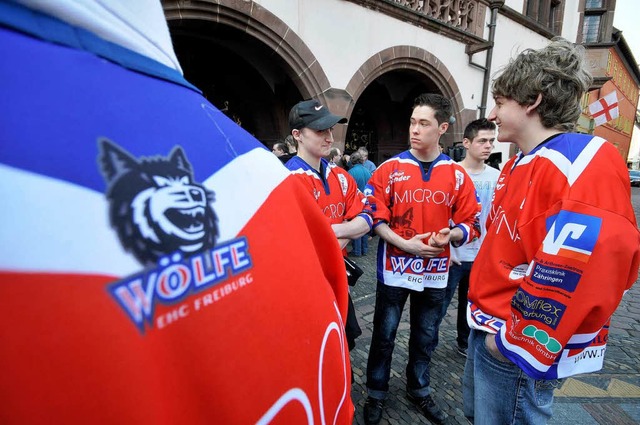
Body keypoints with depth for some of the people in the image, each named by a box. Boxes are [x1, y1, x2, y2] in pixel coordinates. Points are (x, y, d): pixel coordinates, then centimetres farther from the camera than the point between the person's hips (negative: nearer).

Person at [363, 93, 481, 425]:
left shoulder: (458, 175, 0)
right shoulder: (389, 169, -6)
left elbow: (470, 223, 2)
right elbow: (375, 218, -7)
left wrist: (451, 235, -18)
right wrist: (405, 243, -18)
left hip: (435, 271, 2)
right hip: (394, 267, -2)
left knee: (425, 337, 18)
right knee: (384, 335, 11)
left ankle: (419, 391, 41)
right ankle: (376, 394, 32)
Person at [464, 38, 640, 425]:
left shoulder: (583, 164, -21)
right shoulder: (521, 164, 10)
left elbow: (587, 270, -30)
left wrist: (517, 341, -21)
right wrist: (487, 318, 16)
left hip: (518, 349, -9)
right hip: (491, 328, 9)